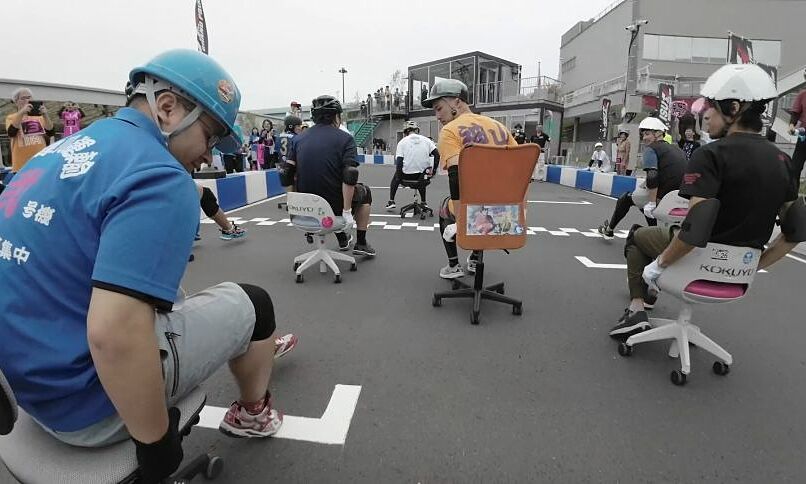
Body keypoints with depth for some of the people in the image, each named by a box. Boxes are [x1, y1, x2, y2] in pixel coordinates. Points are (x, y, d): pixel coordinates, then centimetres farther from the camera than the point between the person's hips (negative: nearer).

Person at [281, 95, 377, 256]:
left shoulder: (298, 138, 4)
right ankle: (361, 244, 29)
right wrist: (347, 211, -16)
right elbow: (349, 176, -22)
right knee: (364, 192, 27)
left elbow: (286, 177, 0)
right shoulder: (345, 138, -9)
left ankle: (342, 240, 46)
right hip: (334, 204, -5)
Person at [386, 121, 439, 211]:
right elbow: (437, 155, -1)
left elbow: (399, 161, -6)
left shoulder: (402, 142, 1)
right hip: (423, 173, 2)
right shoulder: (426, 140, 6)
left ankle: (391, 201, 28)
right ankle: (423, 202, 38)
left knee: (396, 176, 31)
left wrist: (398, 177, 1)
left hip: (407, 174, -2)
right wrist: (433, 170, 7)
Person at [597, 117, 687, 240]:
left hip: (662, 195, -7)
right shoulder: (677, 149, 18)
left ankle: (609, 230, 30)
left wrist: (652, 202, -22)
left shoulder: (651, 149, -5)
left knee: (626, 199, 18)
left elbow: (652, 176, -20)